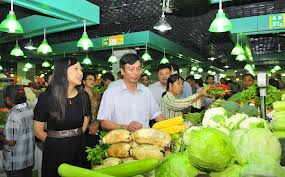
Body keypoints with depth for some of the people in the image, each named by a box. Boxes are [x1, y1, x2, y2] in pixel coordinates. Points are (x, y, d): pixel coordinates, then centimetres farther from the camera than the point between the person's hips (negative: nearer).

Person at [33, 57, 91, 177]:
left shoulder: (83, 96, -1)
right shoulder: (46, 98, -12)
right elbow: (38, 130, -4)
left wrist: (76, 139, 8)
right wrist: (55, 142, 5)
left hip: (79, 149, 3)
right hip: (55, 151, -3)